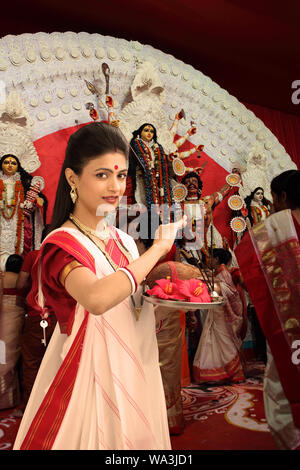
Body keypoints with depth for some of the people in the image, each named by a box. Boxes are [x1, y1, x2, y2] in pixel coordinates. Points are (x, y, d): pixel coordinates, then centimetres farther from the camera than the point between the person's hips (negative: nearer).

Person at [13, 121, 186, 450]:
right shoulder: (62, 244, -17)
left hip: (134, 371, 7)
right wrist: (158, 247, -28)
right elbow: (97, 299, -38)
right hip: (91, 371, -6)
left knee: (132, 435, 21)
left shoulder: (122, 240, 3)